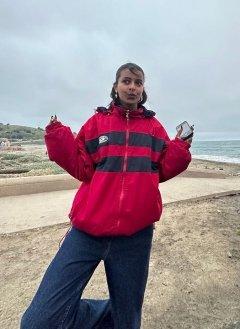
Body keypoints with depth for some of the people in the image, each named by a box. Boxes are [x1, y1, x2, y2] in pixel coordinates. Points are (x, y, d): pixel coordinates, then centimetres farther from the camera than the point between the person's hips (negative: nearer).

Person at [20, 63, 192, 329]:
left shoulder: (154, 126, 10)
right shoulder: (97, 121, 6)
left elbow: (162, 171, 10)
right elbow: (83, 169, 1)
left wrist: (181, 147, -2)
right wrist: (59, 139, -8)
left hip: (136, 233, 2)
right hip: (88, 229, 0)